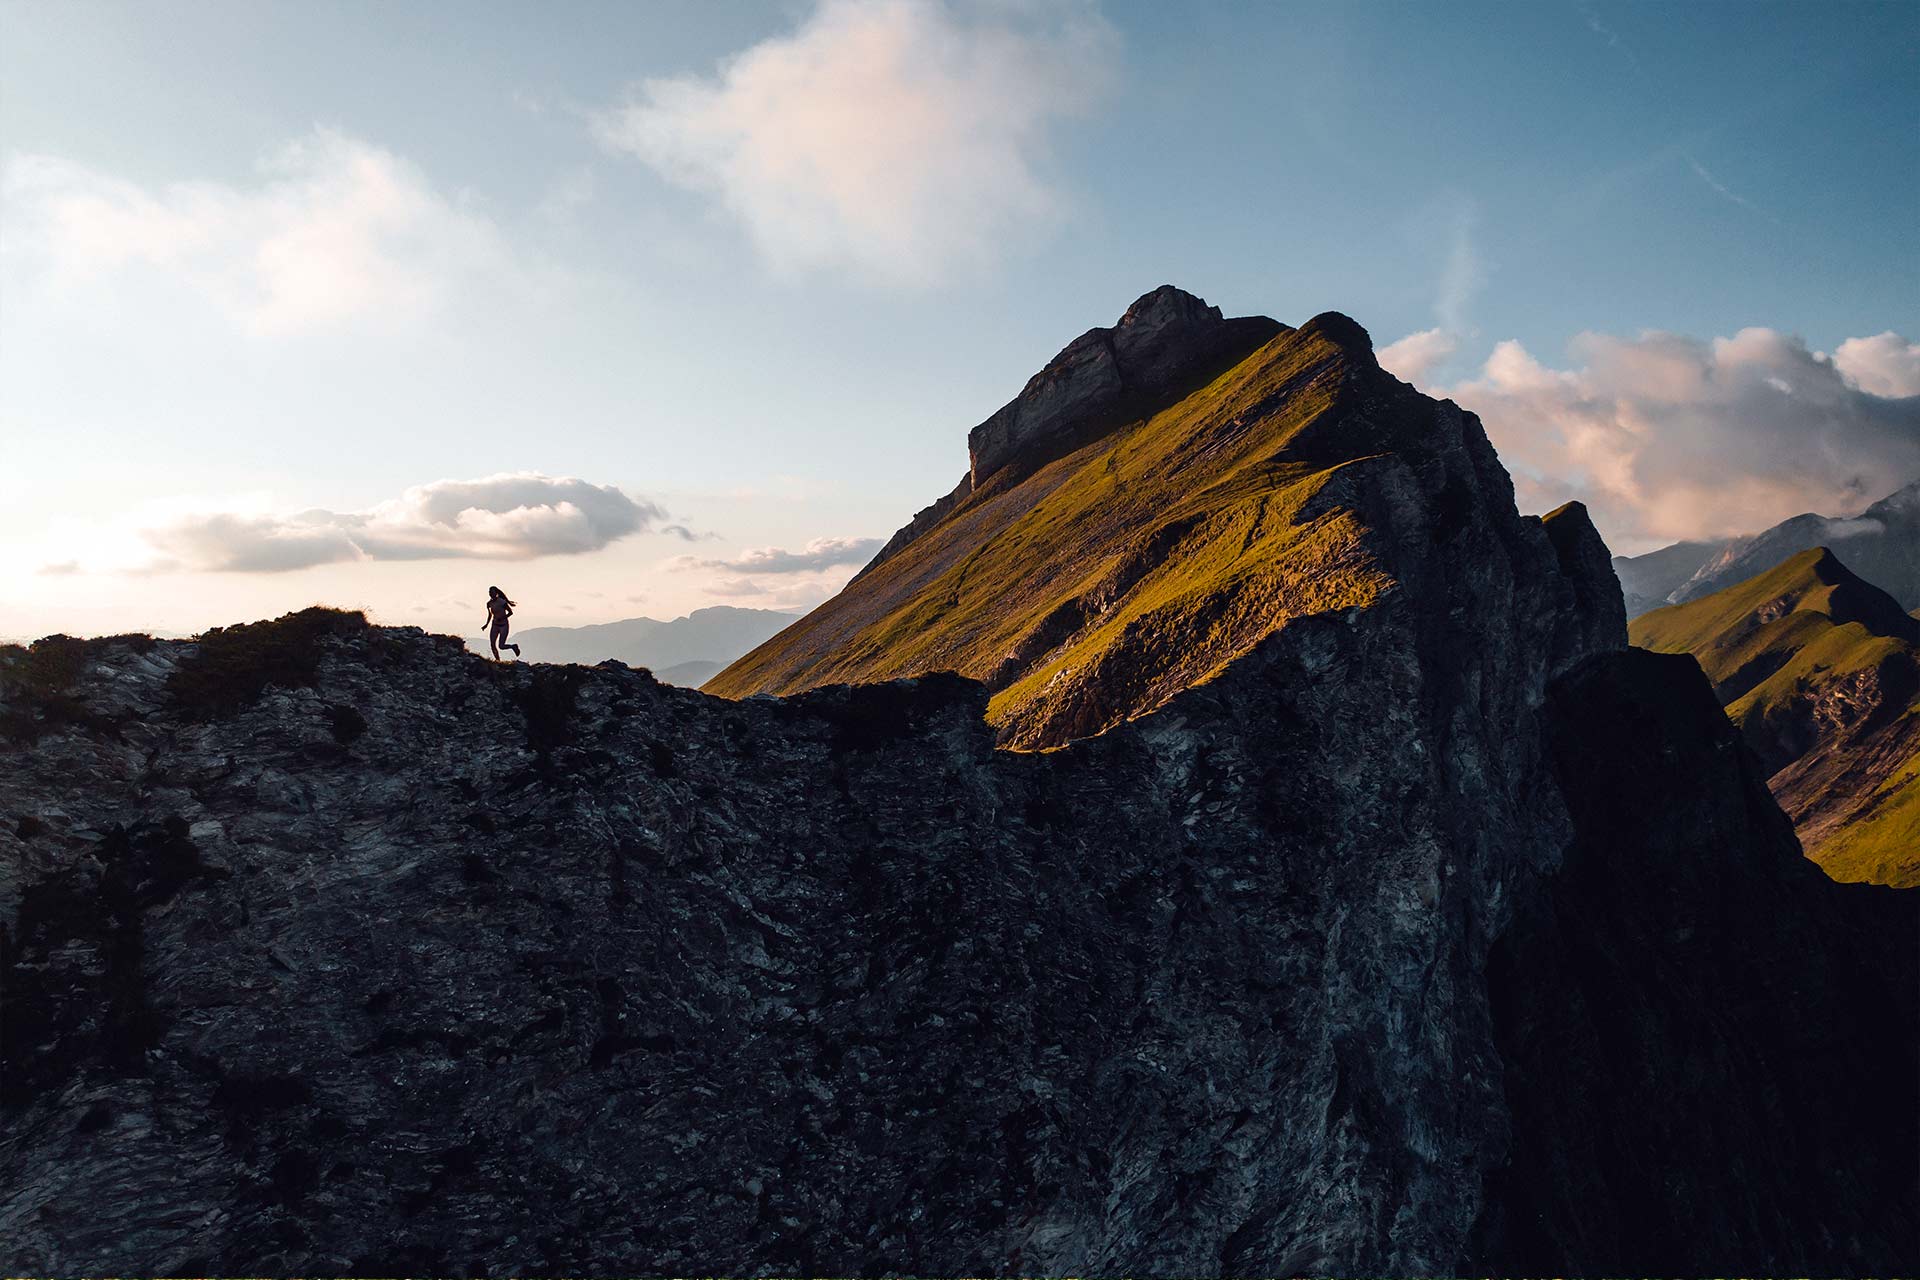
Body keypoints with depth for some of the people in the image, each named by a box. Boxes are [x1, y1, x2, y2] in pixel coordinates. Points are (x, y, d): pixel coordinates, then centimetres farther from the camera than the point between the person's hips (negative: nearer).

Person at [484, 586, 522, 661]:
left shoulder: (502, 602, -18)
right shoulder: (489, 603, -2)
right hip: (495, 625, 5)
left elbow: (510, 612, -9)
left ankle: (513, 646, 19)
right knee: (492, 645, -6)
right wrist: (487, 624, 5)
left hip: (503, 626, -5)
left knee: (501, 646, -10)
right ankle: (497, 659, 11)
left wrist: (502, 618, -22)